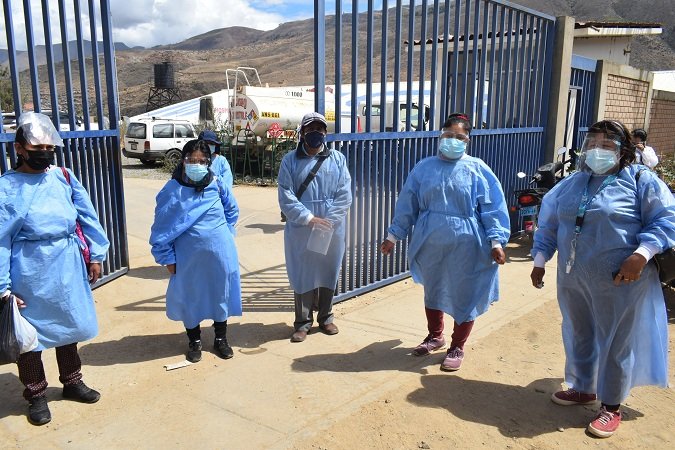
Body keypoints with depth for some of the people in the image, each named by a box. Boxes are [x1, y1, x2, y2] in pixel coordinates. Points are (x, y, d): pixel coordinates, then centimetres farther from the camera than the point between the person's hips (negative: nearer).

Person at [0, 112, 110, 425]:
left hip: (68, 267, 4)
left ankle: (72, 382, 39)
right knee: (31, 332, 11)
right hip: (31, 273, -4)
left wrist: (95, 255, 5)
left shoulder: (64, 177, 1)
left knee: (69, 325, 19)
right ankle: (36, 395, 31)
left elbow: (88, 218, 6)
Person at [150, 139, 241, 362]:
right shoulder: (172, 190, -12)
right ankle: (194, 341, 34)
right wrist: (167, 257, -5)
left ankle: (221, 338, 35)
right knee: (190, 296, 12)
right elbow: (162, 227, -6)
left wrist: (223, 235, 7)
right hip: (188, 256, -1)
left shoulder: (217, 184, -6)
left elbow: (232, 210, 11)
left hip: (220, 253, 2)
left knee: (220, 293, 14)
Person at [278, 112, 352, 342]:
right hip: (300, 230, -1)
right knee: (302, 275, 5)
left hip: (332, 230, 1)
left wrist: (327, 221, -14)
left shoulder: (338, 159, 3)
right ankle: (303, 322, 18)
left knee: (328, 272, 12)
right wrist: (310, 218, -17)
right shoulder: (290, 160, 0)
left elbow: (344, 195, -4)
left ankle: (325, 317, 29)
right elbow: (286, 197, -8)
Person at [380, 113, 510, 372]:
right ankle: (435, 336, 39)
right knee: (432, 291, 18)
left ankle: (457, 347, 24)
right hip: (430, 244, 3)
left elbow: (492, 209, -6)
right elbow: (407, 205, 7)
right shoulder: (424, 168, 4)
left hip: (465, 246, -3)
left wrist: (496, 241, -15)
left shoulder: (477, 170, -4)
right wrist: (394, 236, 8)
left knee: (464, 295, 6)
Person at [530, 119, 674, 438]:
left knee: (616, 342, 6)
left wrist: (641, 255, -20)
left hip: (620, 282, -5)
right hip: (573, 278, 6)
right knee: (578, 335, 18)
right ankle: (583, 389, 39)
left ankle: (611, 407, 23)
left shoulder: (641, 181, -5)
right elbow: (548, 223, 16)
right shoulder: (572, 183, 11)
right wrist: (539, 260, 12)